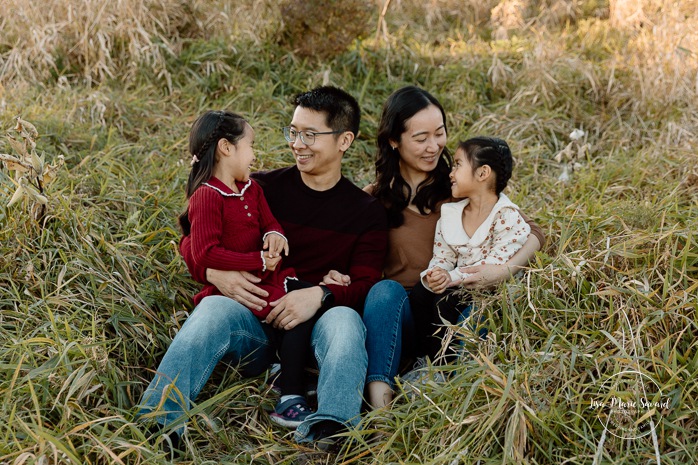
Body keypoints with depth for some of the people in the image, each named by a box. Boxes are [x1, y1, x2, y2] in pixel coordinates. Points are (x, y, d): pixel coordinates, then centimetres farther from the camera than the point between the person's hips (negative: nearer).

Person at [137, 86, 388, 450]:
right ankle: (155, 426, -49)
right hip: (253, 325, 0)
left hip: (315, 326, 0)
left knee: (344, 319, -33)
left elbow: (365, 285, 0)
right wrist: (215, 273, -15)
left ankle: (328, 432, -56)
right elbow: (192, 239, 9)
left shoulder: (367, 213, 11)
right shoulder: (262, 188, 10)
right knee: (215, 308, -32)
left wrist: (320, 295, -22)